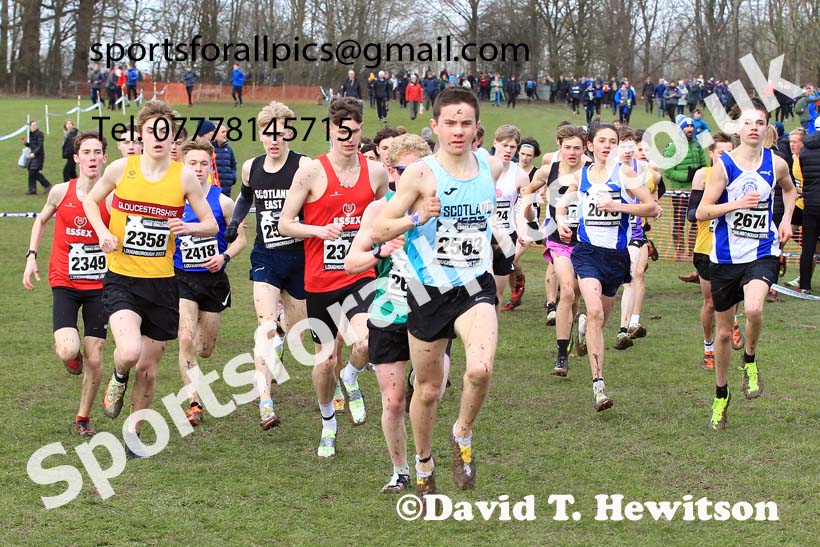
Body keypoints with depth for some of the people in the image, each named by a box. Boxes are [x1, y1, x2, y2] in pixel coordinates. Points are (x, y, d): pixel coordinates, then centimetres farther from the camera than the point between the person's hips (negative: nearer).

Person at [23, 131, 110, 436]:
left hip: (99, 285, 0)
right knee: (68, 351, -20)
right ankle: (73, 357, 19)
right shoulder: (61, 192, -3)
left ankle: (83, 418, 21)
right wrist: (31, 256, 7)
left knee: (94, 360, 1)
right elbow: (41, 220, 16)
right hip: (64, 284, 0)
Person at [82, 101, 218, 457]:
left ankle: (134, 432, 31)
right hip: (121, 279, -2)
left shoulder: (183, 176, -3)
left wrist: (189, 228, -17)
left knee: (148, 368, 9)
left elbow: (212, 225, 4)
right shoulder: (121, 169, -3)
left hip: (162, 283, 2)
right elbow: (90, 201, 15)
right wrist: (103, 232, -3)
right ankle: (118, 378, 11)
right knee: (130, 351, -25)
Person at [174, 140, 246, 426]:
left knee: (205, 349, 12)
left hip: (214, 279, 1)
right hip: (182, 277, -1)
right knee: (186, 340, -16)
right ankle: (194, 403, -8)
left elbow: (240, 238, 3)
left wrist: (224, 257, -15)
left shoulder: (222, 202, -4)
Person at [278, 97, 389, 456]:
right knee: (325, 359, 9)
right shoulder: (311, 172, -8)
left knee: (366, 341, -26)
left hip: (360, 275, 1)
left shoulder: (376, 172, 2)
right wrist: (319, 230, -21)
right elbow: (284, 224, -6)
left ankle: (351, 380, 9)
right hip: (320, 281, -1)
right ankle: (328, 423, 35)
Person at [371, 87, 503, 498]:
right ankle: (424, 466, 35)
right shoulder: (420, 173, -11)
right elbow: (378, 232, -11)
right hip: (428, 291, -1)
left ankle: (463, 437, 4)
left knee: (480, 369, -25)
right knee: (428, 389, 10)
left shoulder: (492, 168, 2)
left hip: (475, 288, 1)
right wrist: (417, 217, -25)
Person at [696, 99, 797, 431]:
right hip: (725, 256, 0)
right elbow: (701, 212, -10)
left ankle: (750, 362, 0)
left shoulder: (776, 164, -1)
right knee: (724, 331, 10)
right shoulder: (724, 165, -8)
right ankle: (721, 395, 31)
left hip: (762, 254, 0)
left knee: (754, 309, -30)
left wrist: (786, 220, 9)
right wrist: (738, 203, -22)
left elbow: (790, 190, 23)